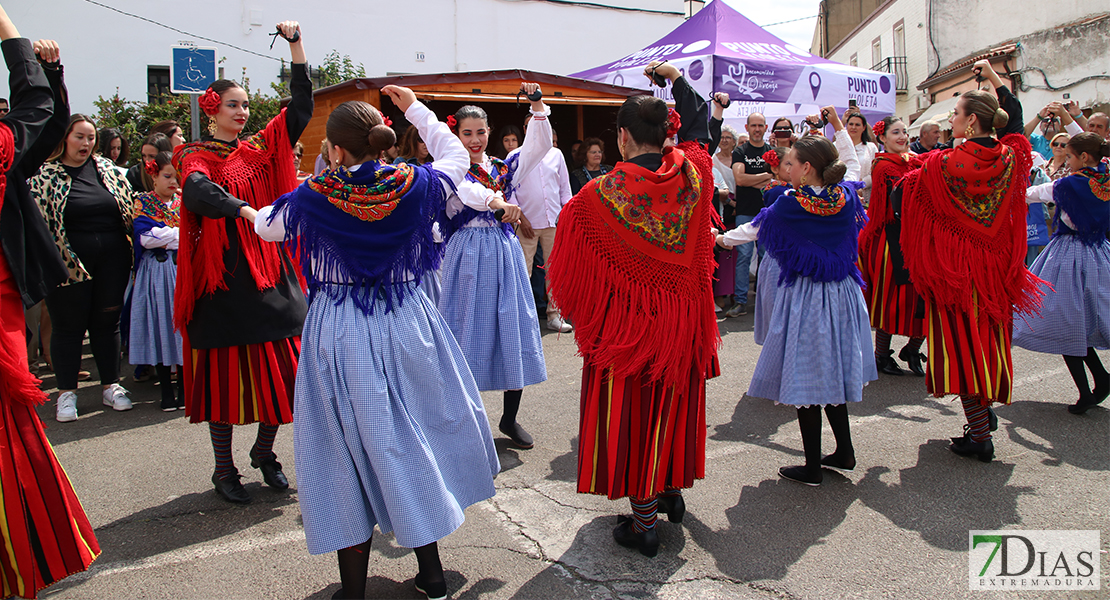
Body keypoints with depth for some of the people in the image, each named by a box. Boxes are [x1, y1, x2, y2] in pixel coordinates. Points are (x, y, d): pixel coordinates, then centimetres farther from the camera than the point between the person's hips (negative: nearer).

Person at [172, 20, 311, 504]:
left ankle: (265, 454, 25)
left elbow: (301, 107, 7)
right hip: (223, 277, -4)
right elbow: (198, 191, -20)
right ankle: (224, 470, 16)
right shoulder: (196, 156, 2)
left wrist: (296, 44, 2)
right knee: (225, 373, 1)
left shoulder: (261, 149, 13)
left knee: (279, 369, 4)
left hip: (270, 273, 4)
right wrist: (247, 211, -35)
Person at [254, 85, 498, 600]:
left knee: (350, 450, 8)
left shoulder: (313, 198, -10)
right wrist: (415, 109, 23)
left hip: (338, 334, -2)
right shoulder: (414, 185, -7)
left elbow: (266, 227, 11)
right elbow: (457, 156, 14)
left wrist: (256, 212, 33)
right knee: (415, 441, 15)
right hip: (406, 326, 2)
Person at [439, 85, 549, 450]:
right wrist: (497, 201, -42)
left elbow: (540, 146, -1)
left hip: (504, 255, 4)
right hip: (468, 256, -4)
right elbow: (467, 190, -23)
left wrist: (538, 105, -14)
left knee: (514, 331, 4)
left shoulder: (502, 168, 13)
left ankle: (510, 419, 18)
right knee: (469, 332, -1)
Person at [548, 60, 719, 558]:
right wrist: (676, 78, 26)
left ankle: (643, 523, 14)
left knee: (631, 409, 6)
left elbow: (571, 261, -8)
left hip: (627, 318, -5)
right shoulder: (691, 174, -5)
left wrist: (576, 310, 8)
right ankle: (671, 492, 37)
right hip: (683, 315, 5)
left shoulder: (603, 193, -17)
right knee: (673, 403, 20)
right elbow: (698, 128, 18)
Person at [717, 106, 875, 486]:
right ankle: (844, 452, 27)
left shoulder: (789, 204, -15)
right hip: (841, 295, 6)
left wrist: (721, 238, 19)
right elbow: (852, 164, 22)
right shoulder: (845, 196, -1)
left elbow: (753, 229, 1)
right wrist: (838, 127, 28)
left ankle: (812, 467, 9)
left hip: (804, 296, -6)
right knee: (831, 372, 18)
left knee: (805, 378, 2)